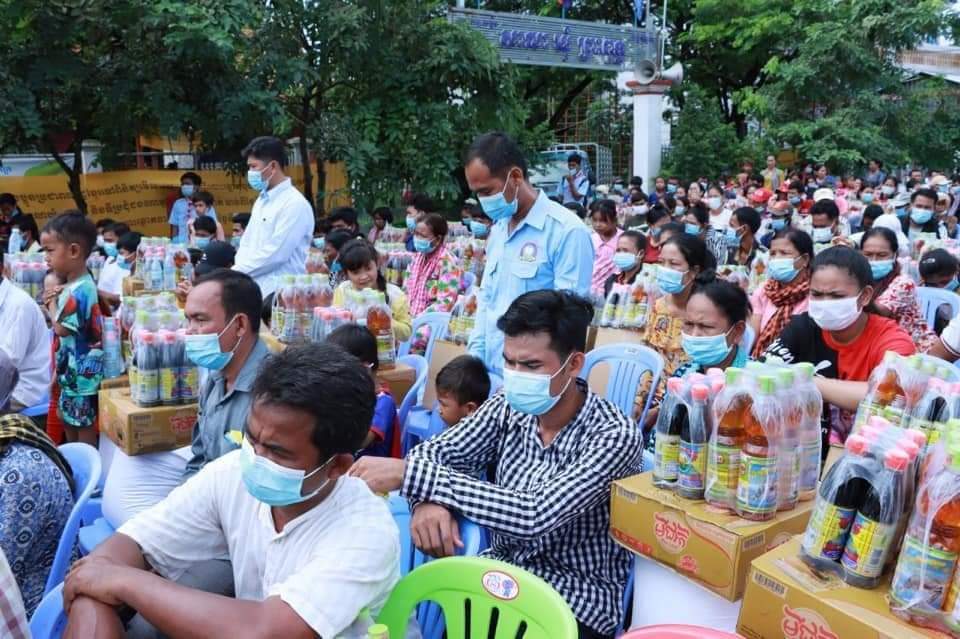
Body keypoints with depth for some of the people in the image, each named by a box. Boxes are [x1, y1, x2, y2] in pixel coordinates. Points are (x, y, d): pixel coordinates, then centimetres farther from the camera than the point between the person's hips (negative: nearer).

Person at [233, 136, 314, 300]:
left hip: (279, 293, -8)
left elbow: (276, 254, -19)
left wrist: (236, 272, -12)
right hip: (254, 288, 8)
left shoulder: (295, 204, -13)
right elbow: (247, 244, 17)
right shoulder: (261, 200, 15)